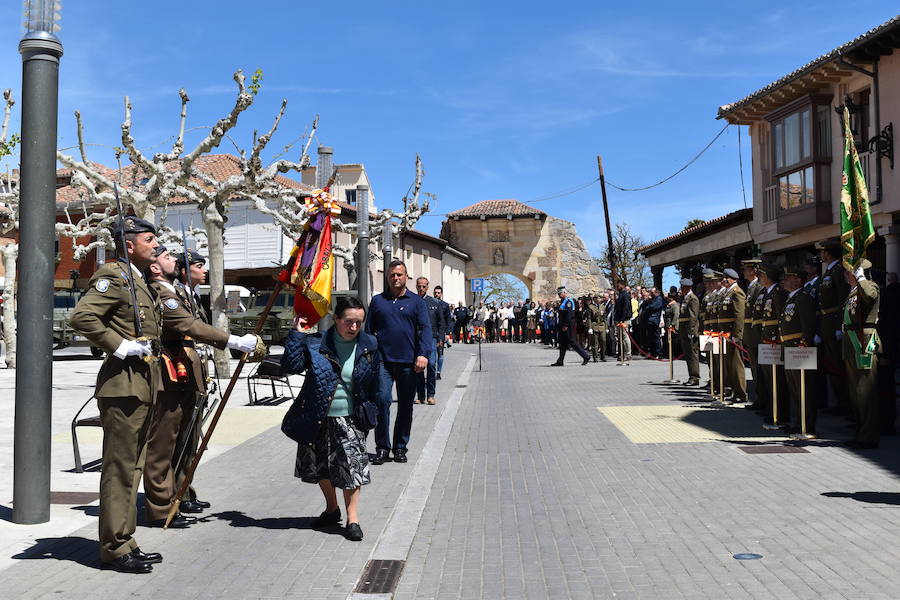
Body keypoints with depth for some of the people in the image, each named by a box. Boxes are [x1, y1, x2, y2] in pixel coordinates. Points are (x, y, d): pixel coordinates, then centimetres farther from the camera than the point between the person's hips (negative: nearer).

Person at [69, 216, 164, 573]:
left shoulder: (141, 282, 19)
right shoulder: (113, 276, -10)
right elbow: (81, 316, -24)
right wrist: (120, 346, -21)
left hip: (143, 385, 10)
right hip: (123, 384, -10)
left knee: (131, 467, 15)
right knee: (120, 468, -3)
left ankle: (124, 542, 24)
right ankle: (115, 549, 6)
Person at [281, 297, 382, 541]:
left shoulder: (369, 346, -3)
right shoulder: (316, 343, -8)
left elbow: (376, 384, 6)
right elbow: (291, 365, -17)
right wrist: (296, 334, -19)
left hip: (350, 419, -1)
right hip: (318, 417, 1)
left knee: (351, 467, -5)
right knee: (320, 467, 15)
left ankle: (352, 518, 9)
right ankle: (332, 509, 37)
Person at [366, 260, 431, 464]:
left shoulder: (416, 301, 9)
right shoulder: (377, 300, 12)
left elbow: (425, 328, 1)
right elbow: (368, 329, 12)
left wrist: (423, 354, -12)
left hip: (408, 363, 1)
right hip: (383, 361, 0)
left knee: (406, 406, 7)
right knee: (382, 400, -13)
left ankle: (400, 447, 19)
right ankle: (382, 447, -2)